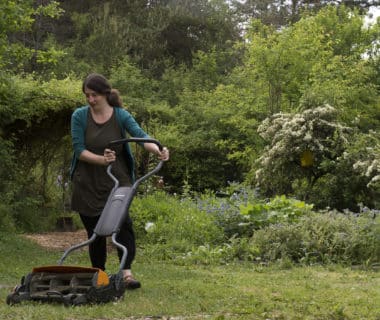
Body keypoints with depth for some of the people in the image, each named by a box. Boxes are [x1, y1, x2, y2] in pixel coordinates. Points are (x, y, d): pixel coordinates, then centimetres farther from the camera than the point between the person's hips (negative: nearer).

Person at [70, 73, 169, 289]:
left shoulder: (121, 115, -7)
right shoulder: (79, 116, -6)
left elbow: (141, 136, -22)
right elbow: (79, 149, -11)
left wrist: (158, 150, -42)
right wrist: (101, 159, -29)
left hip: (118, 179, -1)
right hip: (88, 183, 1)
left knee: (123, 222, -18)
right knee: (95, 229, 5)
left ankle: (127, 272, -19)